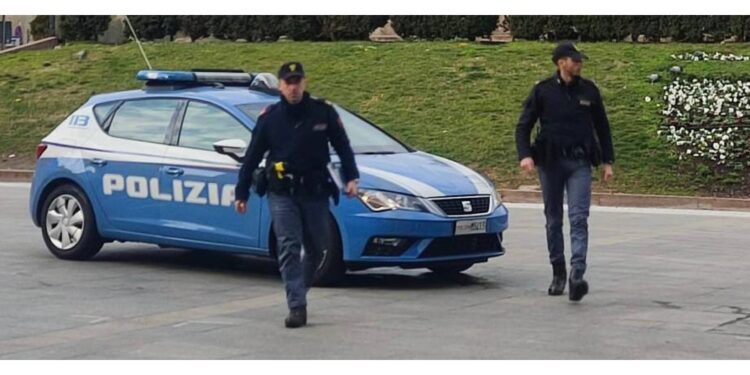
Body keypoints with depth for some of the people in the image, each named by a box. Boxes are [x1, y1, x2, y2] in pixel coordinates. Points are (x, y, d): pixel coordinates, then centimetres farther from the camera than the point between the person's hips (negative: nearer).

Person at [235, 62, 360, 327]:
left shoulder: (324, 113, 1)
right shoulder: (269, 117, 1)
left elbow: (342, 147, 7)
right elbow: (252, 157, 6)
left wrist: (351, 177, -6)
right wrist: (241, 193, 5)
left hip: (315, 193, 1)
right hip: (282, 194, -1)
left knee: (317, 246, 10)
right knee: (289, 248, -10)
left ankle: (299, 290, 33)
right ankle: (297, 306, -13)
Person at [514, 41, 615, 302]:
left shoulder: (589, 90, 6)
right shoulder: (543, 91, 0)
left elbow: (602, 127, 15)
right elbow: (523, 126, 0)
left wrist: (607, 161, 12)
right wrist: (525, 155, -16)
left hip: (579, 163, 0)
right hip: (550, 161, 0)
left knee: (578, 218, -13)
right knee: (553, 220, 8)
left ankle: (577, 275, -23)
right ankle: (558, 273, 21)